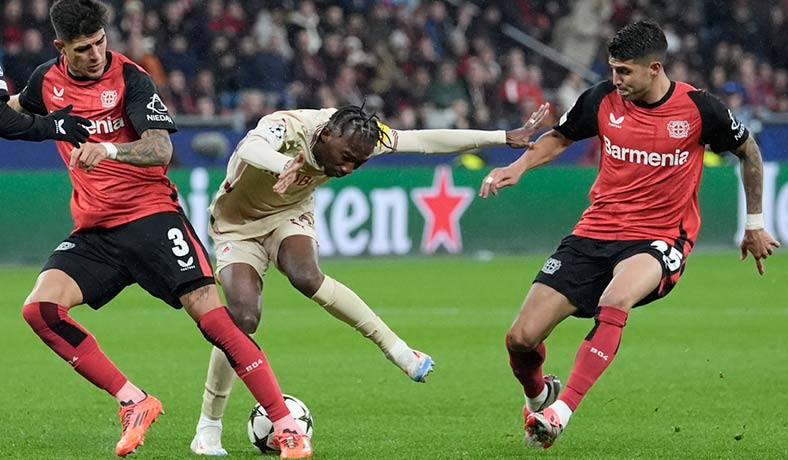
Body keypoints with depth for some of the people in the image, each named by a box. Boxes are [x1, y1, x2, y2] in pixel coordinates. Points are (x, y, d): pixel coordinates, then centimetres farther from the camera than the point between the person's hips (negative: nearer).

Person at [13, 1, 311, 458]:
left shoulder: (130, 77, -11)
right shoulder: (48, 81, 5)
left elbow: (160, 149, -24)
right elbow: (15, 114, 30)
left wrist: (109, 149, -42)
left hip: (151, 215, -5)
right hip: (92, 231, 5)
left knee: (211, 315, -18)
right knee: (40, 308, -18)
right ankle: (134, 403, -9)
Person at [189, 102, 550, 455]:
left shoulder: (357, 137, -19)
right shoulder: (285, 128, -35)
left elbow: (426, 141, -14)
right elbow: (251, 148, -58)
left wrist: (507, 138, -16)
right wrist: (284, 165, -82)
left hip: (290, 214, 3)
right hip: (238, 222, -3)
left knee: (305, 277, -30)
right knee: (244, 317, -20)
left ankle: (395, 348, -18)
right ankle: (208, 426, -6)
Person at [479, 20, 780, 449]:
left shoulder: (698, 108, -8)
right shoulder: (602, 100, -2)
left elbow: (748, 151, 10)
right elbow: (559, 137, 18)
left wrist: (754, 225, 15)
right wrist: (518, 166, -1)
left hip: (659, 239, -3)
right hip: (595, 233, 3)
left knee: (614, 301, -39)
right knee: (521, 339, -7)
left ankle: (560, 410, -39)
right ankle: (537, 394, 29)